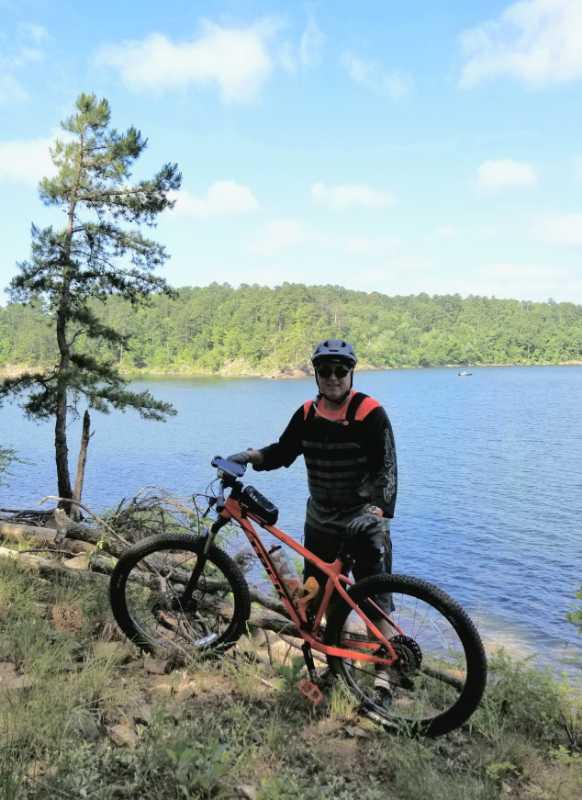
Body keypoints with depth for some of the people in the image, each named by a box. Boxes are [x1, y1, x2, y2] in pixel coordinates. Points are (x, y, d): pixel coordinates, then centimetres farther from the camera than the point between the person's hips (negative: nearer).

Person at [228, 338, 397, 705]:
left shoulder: (370, 412, -13)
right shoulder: (308, 414, 2)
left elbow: (387, 468, -16)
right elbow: (283, 452, 9)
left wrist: (378, 513, -29)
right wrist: (252, 456, -10)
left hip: (364, 519, -5)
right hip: (321, 518, 5)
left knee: (376, 600, -6)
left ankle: (383, 677, 6)